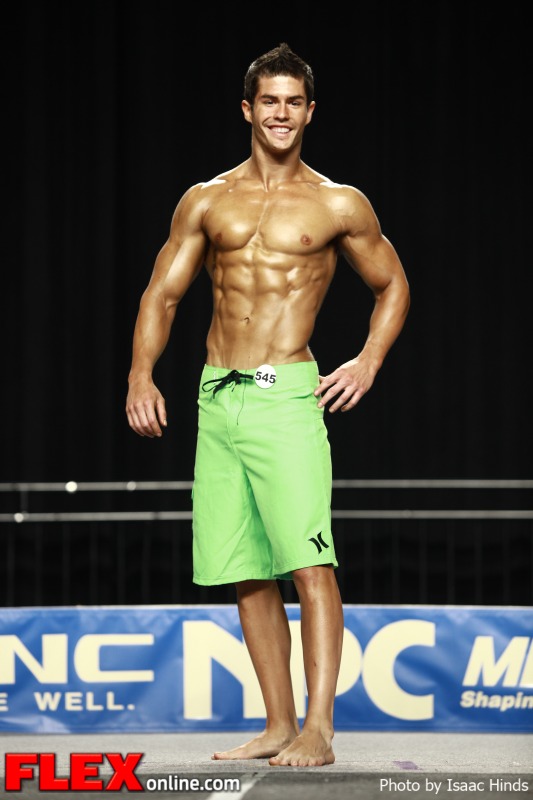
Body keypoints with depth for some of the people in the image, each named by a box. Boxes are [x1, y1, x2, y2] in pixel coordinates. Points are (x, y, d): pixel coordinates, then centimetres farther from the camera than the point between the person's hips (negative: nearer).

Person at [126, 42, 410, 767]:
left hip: (286, 396, -4)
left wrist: (368, 363, 2)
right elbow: (162, 294, 14)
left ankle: (318, 731, -18)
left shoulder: (339, 206, 5)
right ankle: (278, 724, 14)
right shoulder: (207, 202, 12)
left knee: (309, 562, -16)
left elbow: (393, 286, 16)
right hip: (216, 400, 4)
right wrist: (141, 376, 0)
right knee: (245, 573, 6)